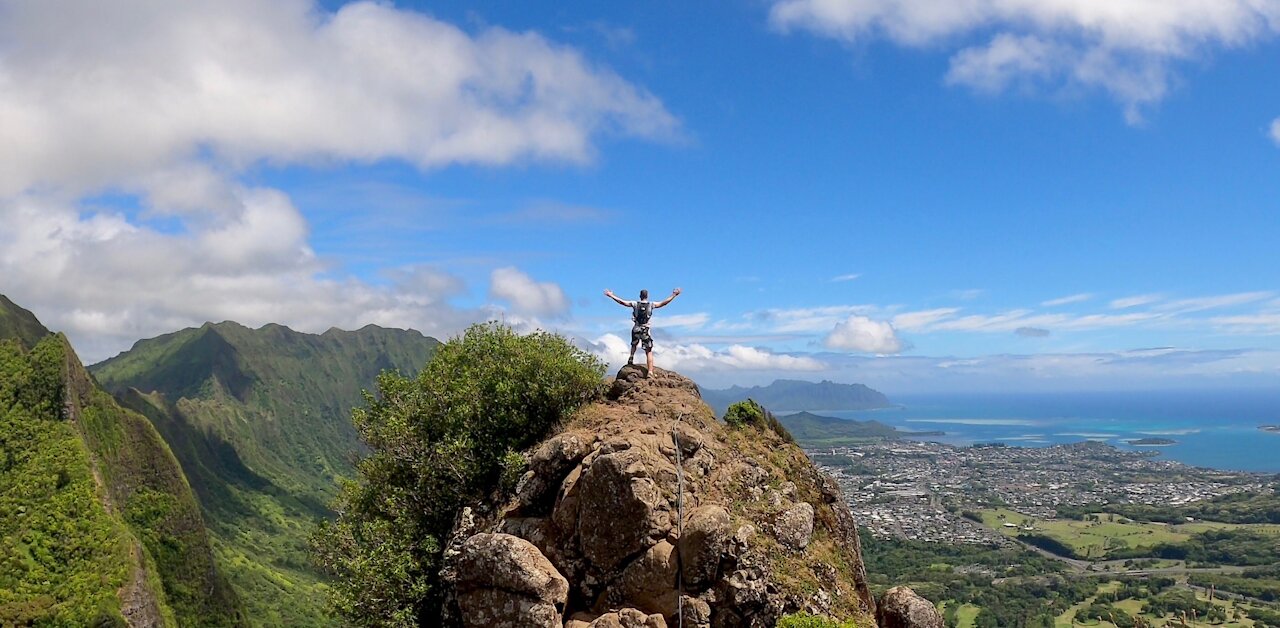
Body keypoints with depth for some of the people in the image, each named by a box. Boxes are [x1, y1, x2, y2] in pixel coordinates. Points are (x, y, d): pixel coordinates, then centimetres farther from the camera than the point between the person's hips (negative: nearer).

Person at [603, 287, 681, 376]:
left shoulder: (635, 304, -1)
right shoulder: (651, 305, -4)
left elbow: (621, 302, 0)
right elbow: (663, 303, -6)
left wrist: (611, 295, 9)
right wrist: (673, 295, 2)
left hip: (636, 329, 2)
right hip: (646, 330, -2)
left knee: (634, 344, 35)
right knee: (649, 352, 0)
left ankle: (631, 358, 17)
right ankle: (650, 371, -9)